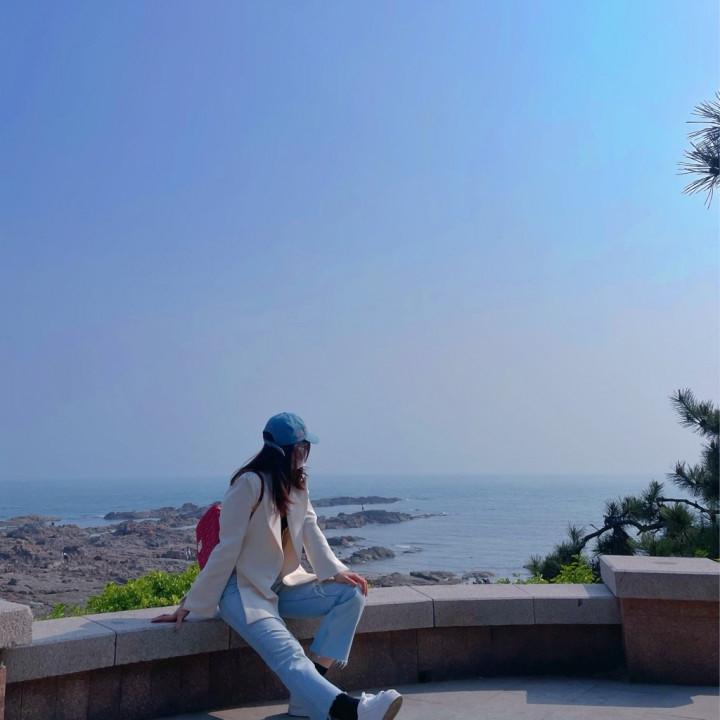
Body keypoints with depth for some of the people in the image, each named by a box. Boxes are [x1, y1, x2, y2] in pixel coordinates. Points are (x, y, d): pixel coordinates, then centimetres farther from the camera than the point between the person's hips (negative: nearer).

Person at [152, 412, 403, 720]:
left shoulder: (297, 483, 6)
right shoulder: (250, 483, -19)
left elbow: (311, 531, -1)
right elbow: (226, 549, -19)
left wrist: (336, 570, -16)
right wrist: (191, 604, -16)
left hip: (284, 585, 8)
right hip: (243, 590, -8)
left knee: (351, 593, -11)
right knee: (289, 656, -29)